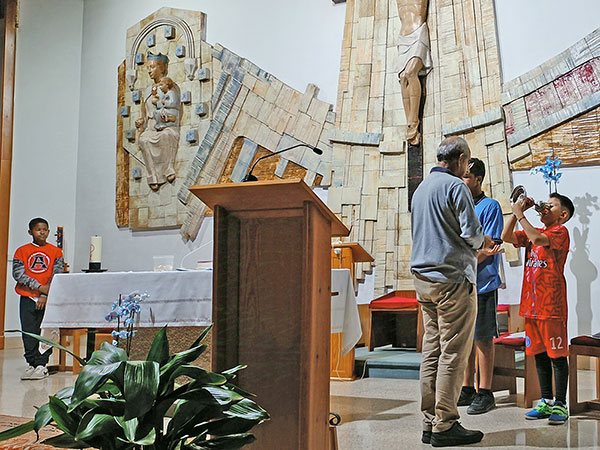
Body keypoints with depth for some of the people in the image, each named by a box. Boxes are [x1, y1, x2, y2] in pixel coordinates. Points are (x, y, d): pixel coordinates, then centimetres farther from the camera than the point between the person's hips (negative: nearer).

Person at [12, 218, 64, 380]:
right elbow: (18, 274, -3)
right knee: (28, 332, 2)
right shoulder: (22, 251, 6)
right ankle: (31, 364, 12)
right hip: (28, 298, 1)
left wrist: (46, 295, -11)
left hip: (48, 299, -1)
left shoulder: (56, 252, 6)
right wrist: (39, 287, -13)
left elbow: (57, 275, -1)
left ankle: (42, 364, 3)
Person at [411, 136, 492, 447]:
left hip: (423, 278, 9)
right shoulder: (455, 186, -8)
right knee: (453, 352, -5)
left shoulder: (421, 188, 18)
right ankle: (445, 426, -4)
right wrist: (483, 242, 8)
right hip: (452, 277, -8)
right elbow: (471, 231, -15)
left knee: (432, 350, 9)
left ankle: (430, 422, 12)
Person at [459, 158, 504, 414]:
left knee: (483, 338, -2)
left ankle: (485, 393, 5)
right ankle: (467, 390, 20)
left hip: (482, 283, -7)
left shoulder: (490, 207, -5)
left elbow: (489, 247, -12)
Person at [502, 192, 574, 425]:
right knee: (539, 353, 11)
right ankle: (546, 402, 20)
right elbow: (506, 237, 9)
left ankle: (560, 404, 6)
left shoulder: (560, 231, -5)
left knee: (557, 355, -1)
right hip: (531, 304, 8)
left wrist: (520, 214, -15)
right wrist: (517, 211, 2)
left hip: (552, 305, -7)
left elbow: (537, 239, -24)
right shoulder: (534, 231, 18)